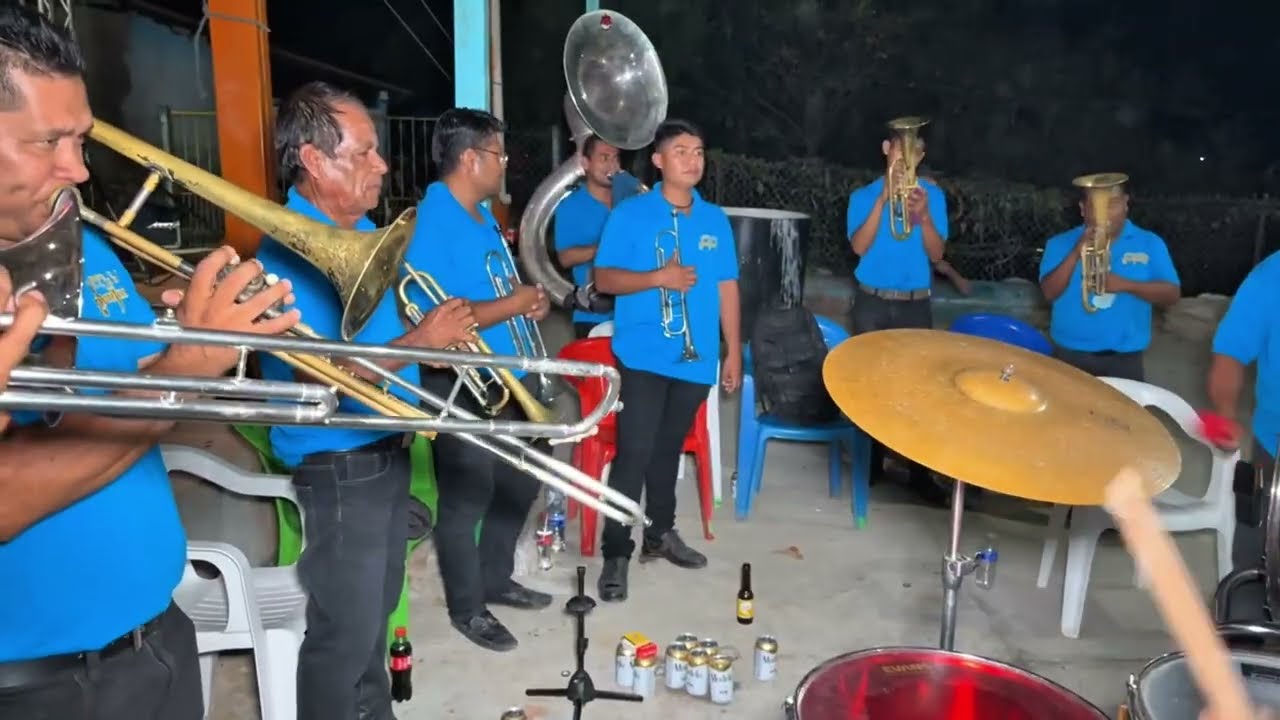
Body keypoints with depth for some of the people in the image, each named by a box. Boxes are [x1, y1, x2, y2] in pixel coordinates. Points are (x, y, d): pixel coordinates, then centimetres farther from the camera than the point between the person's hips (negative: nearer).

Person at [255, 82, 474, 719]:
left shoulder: (364, 231, 7)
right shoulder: (291, 250, -22)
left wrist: (438, 329, 3)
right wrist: (421, 341, -25)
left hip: (387, 449, 9)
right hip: (341, 466, -9)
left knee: (376, 607, 24)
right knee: (345, 629, 5)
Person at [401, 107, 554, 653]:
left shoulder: (483, 216, 11)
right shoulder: (431, 224, -20)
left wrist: (533, 300, 0)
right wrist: (514, 304, -21)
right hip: (463, 389, -9)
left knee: (520, 485, 20)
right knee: (467, 500, 6)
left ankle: (496, 581, 39)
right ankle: (466, 608, 25)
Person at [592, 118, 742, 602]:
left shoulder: (715, 219, 9)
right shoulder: (630, 214, -4)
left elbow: (727, 288, 11)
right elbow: (603, 278, -6)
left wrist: (734, 351, 9)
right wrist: (658, 278, -20)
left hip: (696, 358, 4)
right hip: (643, 356, -4)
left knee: (668, 449, 16)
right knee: (634, 452, -7)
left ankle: (660, 534, 31)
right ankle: (616, 553, 2)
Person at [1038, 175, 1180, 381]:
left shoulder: (1150, 244, 3)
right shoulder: (1060, 244, 2)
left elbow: (1172, 294, -3)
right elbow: (1049, 292, -8)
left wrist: (1125, 284, -18)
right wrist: (1076, 254, -21)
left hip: (1124, 358, 0)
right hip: (1070, 355, 0)